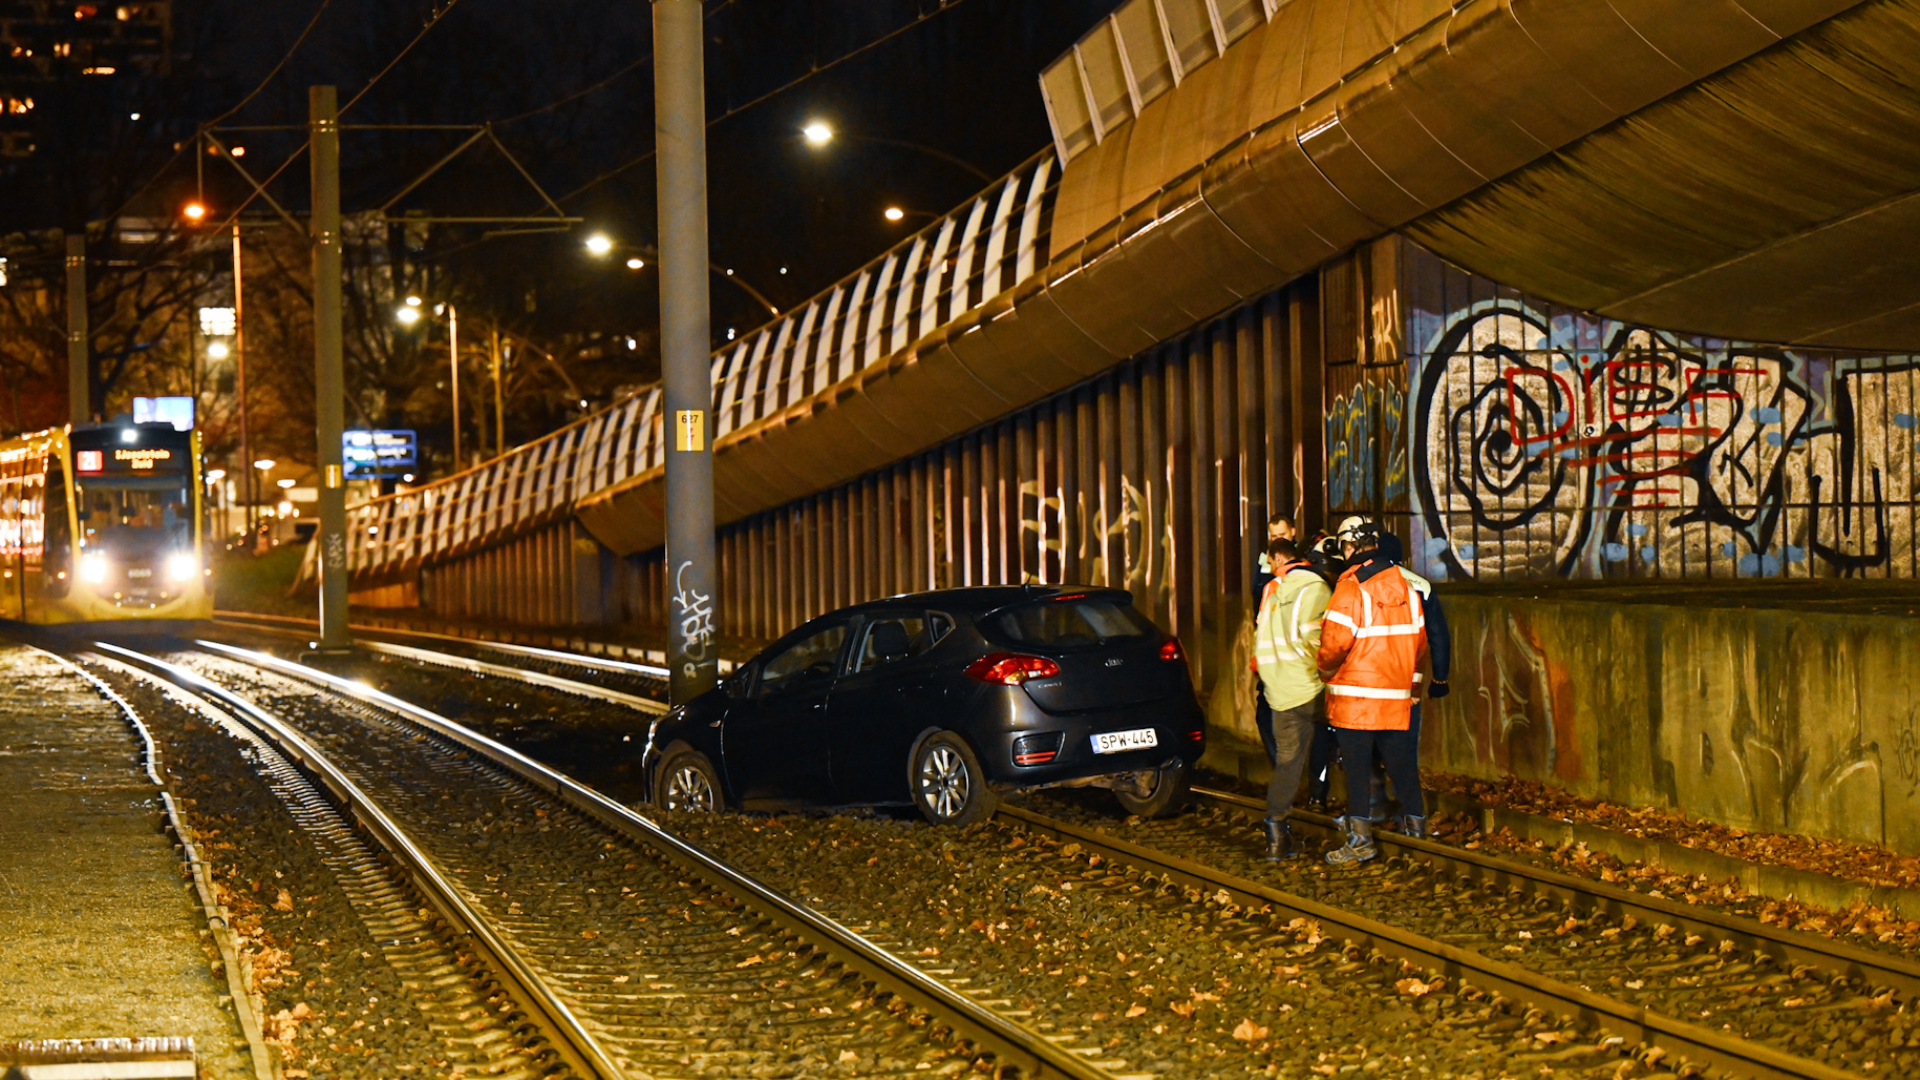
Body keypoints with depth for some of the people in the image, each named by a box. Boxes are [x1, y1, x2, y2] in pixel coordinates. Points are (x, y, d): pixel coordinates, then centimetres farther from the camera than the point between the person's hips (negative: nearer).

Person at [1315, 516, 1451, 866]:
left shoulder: (1351, 586, -14)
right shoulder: (1410, 584, 5)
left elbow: (1335, 640, -20)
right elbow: (1422, 636, 11)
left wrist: (1326, 670, -1)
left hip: (1355, 694, -5)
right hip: (1399, 693, 5)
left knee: (1357, 767, 2)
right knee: (1402, 765, 15)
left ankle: (1360, 839, 4)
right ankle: (1415, 826, 21)